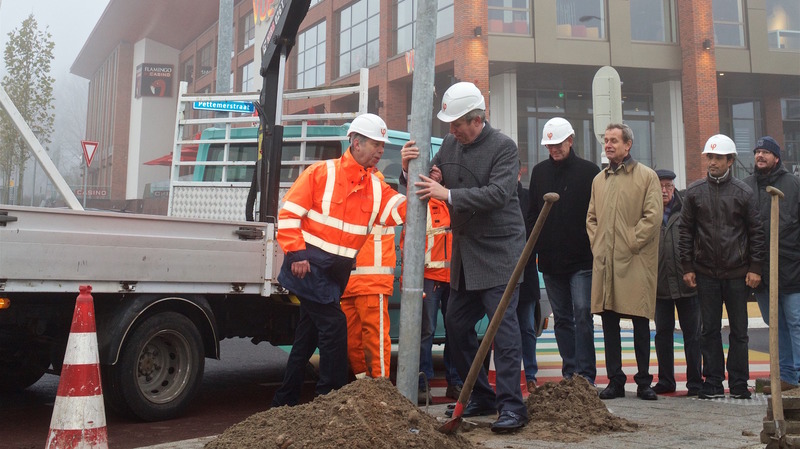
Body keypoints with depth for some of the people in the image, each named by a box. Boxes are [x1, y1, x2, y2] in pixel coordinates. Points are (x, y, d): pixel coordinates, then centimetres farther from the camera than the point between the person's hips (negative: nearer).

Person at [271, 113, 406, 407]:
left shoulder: (376, 187, 8)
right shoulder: (321, 173, -7)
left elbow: (405, 210, -6)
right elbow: (289, 213, -9)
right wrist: (296, 254, -16)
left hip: (338, 272, 7)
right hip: (310, 265, -7)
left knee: (309, 333, 14)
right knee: (334, 324, -14)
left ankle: (285, 400, 26)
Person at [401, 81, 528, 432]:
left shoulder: (503, 147, -10)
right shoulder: (450, 145, 8)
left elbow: (498, 192, -22)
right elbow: (431, 182, 15)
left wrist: (448, 194, -25)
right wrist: (409, 168, -5)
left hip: (498, 251, -7)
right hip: (464, 252, 7)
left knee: (503, 326, -8)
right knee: (457, 325, 10)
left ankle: (512, 406, -1)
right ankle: (481, 397, 24)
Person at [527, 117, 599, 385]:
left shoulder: (589, 171, -1)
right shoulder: (539, 171, 11)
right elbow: (532, 212, 15)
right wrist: (533, 247, 6)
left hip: (582, 259, -4)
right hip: (549, 260, 4)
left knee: (582, 313, -7)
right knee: (561, 317, 9)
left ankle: (585, 374, -2)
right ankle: (569, 372, 17)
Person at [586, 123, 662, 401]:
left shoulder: (646, 176, 2)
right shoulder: (599, 179, 17)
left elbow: (653, 216, -6)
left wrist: (631, 243, -10)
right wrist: (596, 243, 6)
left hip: (635, 262, -5)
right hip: (604, 262, 5)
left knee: (640, 323, 2)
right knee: (609, 323, 6)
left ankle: (644, 382, 11)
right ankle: (615, 381, 14)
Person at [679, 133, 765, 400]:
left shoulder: (743, 192, 1)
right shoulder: (695, 191, 4)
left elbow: (756, 232, 4)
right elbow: (686, 231, 6)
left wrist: (755, 267, -3)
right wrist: (687, 267, 1)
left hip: (737, 273, -1)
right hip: (706, 273, 1)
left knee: (739, 330, 6)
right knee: (709, 330, 6)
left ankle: (739, 384, 16)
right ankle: (713, 383, 14)